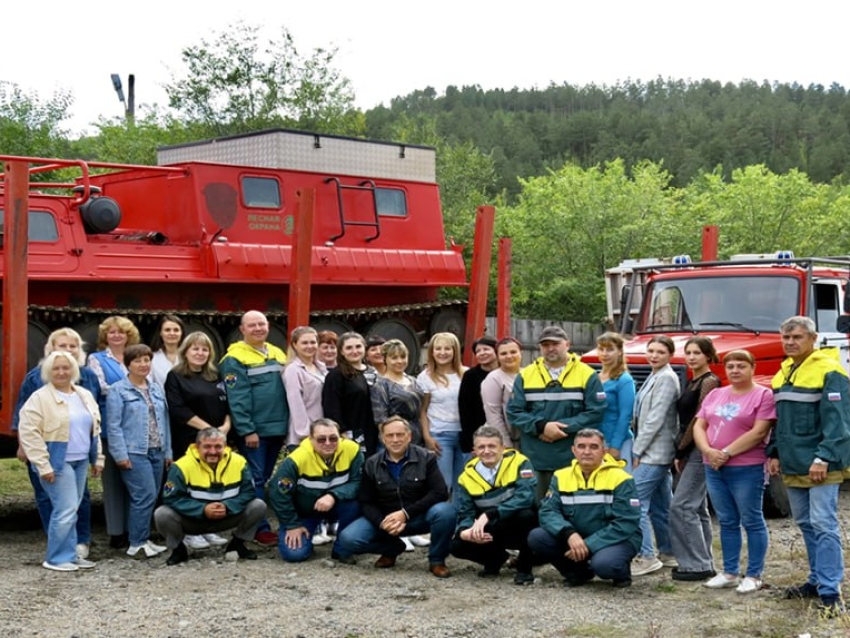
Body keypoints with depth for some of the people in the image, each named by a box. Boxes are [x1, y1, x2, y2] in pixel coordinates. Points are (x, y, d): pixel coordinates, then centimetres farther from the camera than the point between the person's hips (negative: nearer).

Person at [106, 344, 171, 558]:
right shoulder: (118, 391, -3)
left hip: (157, 452, 7)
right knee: (145, 496, -12)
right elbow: (113, 425, -7)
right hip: (134, 453, -7)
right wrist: (121, 454, -13)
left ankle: (143, 539, 17)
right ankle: (137, 543, -4)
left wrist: (168, 451, 15)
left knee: (151, 497, 8)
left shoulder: (157, 389, 16)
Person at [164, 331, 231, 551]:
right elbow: (178, 410, -11)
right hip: (189, 440, -5)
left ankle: (210, 529, 13)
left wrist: (226, 425, -5)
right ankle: (190, 532, 3)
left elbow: (227, 404, 14)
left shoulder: (215, 377, 17)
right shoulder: (175, 377, -1)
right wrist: (206, 427, -14)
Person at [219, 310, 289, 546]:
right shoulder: (235, 359, -9)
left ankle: (256, 523, 21)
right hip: (253, 430, -7)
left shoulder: (278, 354, 13)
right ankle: (260, 528, 1)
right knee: (255, 480, -3)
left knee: (265, 479, 13)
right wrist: (247, 430, -18)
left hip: (277, 429, 7)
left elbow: (288, 390, 17)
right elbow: (237, 399, -14)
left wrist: (287, 424, 12)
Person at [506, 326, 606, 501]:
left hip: (574, 460, -2)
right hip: (535, 460, 2)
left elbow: (596, 412, -7)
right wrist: (541, 426, -14)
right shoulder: (525, 375, 7)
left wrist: (564, 428, -15)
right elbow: (514, 412, 2)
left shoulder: (587, 375, 1)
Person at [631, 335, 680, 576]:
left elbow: (656, 418, -18)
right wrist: (639, 449, 14)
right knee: (660, 506, 14)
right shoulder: (654, 377, 17)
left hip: (654, 452, -10)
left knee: (636, 502, -12)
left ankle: (646, 556, -10)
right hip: (656, 453, 10)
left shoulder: (666, 378, -13)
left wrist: (637, 450, -16)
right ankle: (668, 553, 21)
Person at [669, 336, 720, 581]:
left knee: (681, 505, -12)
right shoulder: (692, 383, 17)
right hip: (691, 452, 10)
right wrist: (680, 453, 12)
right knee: (697, 507, 11)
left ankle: (697, 564, -8)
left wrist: (681, 450, -12)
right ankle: (703, 563, 17)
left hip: (699, 450, -10)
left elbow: (700, 420, -16)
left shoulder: (709, 382, -11)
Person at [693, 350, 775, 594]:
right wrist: (708, 451, -10)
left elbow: (759, 432, -15)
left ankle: (754, 576, 8)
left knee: (751, 521, 2)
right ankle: (730, 573, 20)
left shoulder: (763, 395, -5)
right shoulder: (715, 395, 14)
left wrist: (726, 453, -16)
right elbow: (699, 426, 10)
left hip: (747, 469, -6)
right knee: (727, 522, 12)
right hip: (714, 469, 6)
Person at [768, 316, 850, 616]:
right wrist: (774, 453, 13)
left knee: (823, 525, -9)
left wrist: (823, 458, -22)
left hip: (820, 467, -8)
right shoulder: (783, 373, 14)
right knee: (805, 524, 14)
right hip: (792, 466, 8)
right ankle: (818, 579, 25)